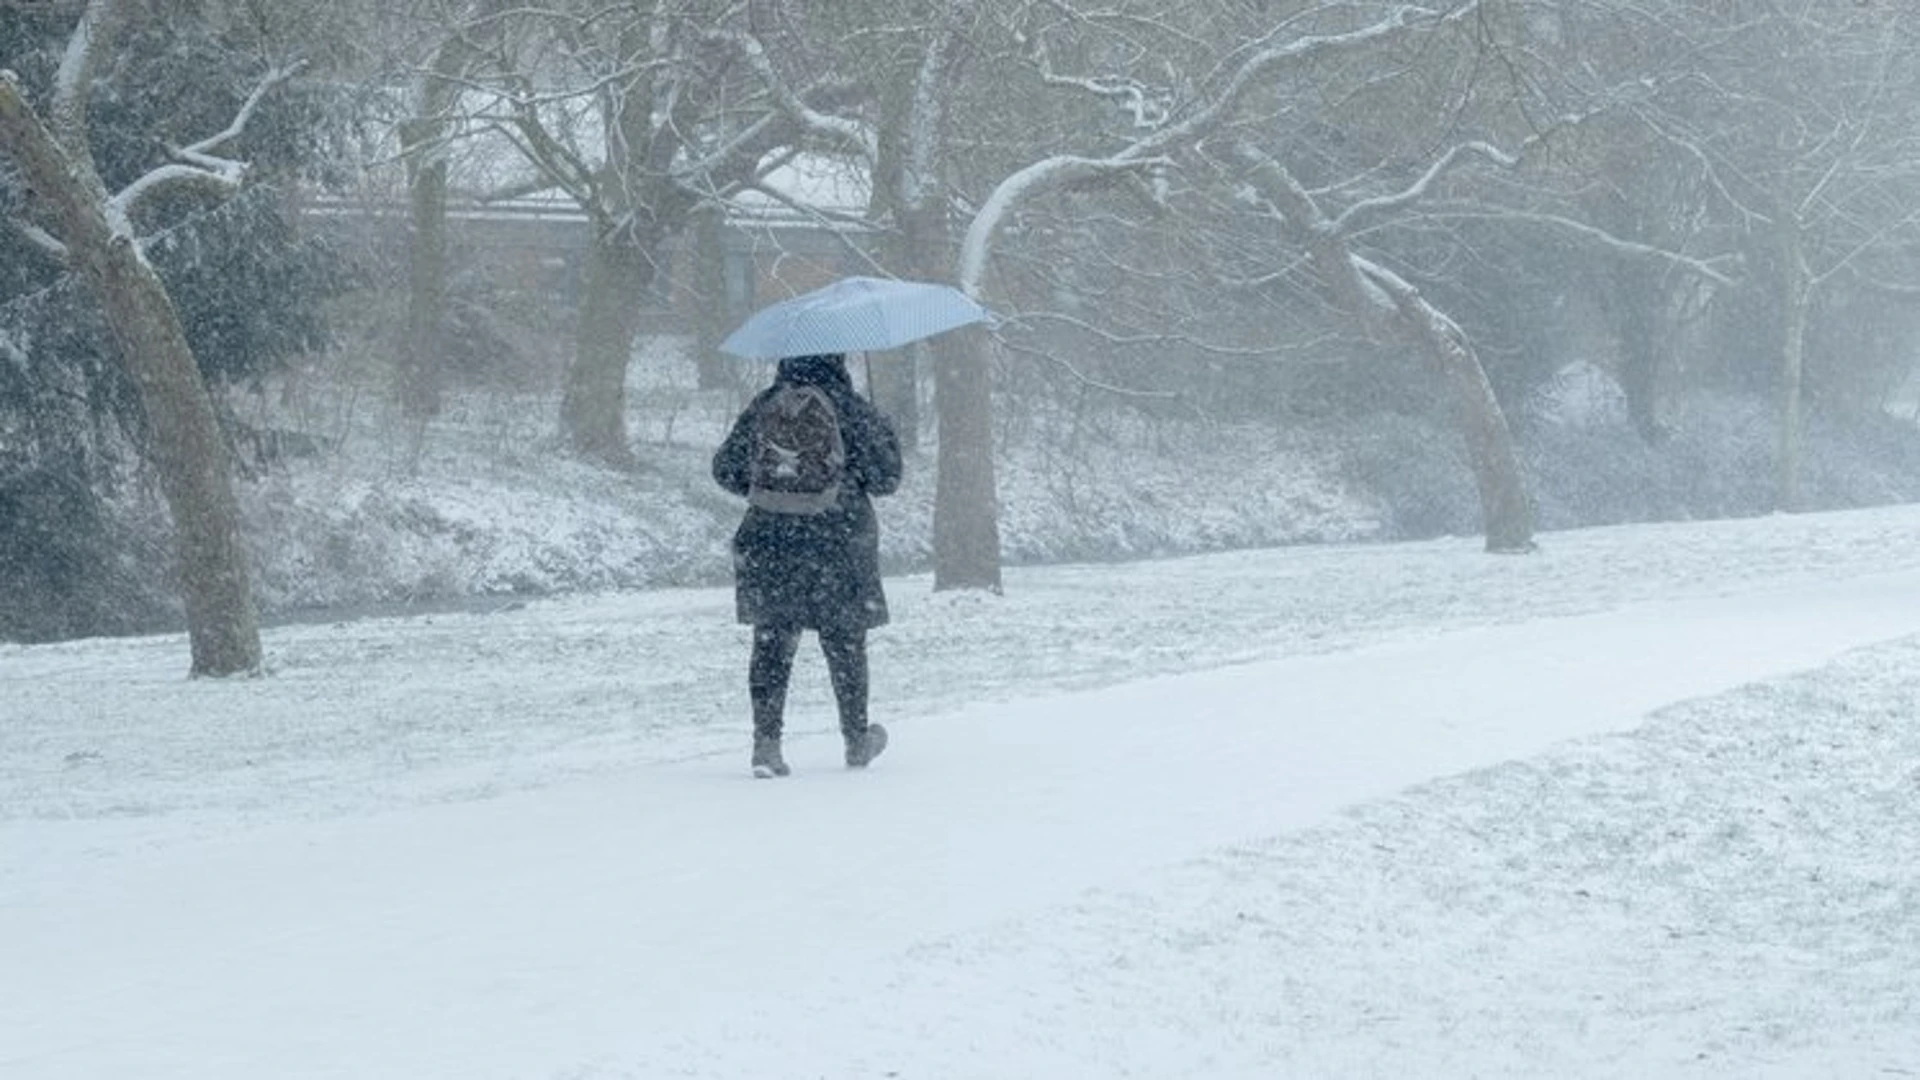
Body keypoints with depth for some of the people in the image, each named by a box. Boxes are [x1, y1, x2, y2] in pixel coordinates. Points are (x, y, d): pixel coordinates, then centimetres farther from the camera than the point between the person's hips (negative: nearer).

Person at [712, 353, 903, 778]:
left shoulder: (762, 407, 2)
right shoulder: (850, 409, -8)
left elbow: (726, 469, 9)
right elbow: (885, 478, -5)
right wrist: (885, 434, 13)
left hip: (769, 542, 2)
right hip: (837, 541, -2)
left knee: (772, 642, 5)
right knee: (844, 643, 11)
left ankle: (767, 739, -7)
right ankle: (857, 740, 24)